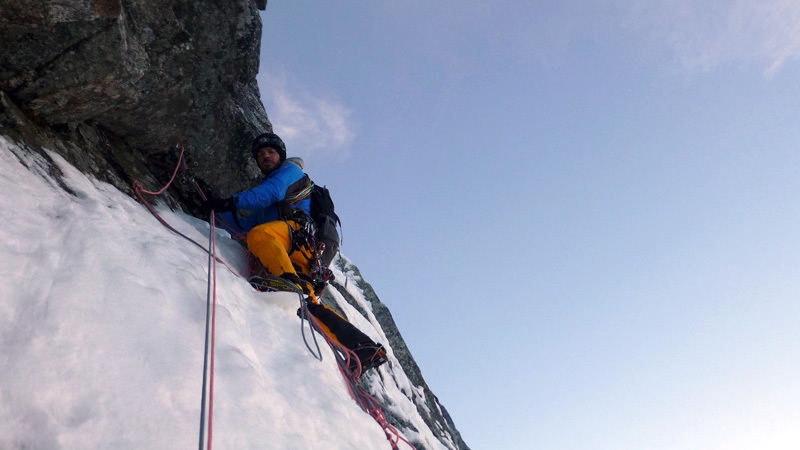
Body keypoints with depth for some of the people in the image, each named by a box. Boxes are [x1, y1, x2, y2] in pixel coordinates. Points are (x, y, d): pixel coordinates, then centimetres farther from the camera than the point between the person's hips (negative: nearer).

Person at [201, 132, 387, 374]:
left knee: (259, 234, -31)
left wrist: (232, 201, -8)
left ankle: (290, 280, -55)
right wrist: (219, 210, 28)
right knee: (308, 302, -13)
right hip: (298, 256, 7)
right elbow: (243, 226, 36)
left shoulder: (290, 170, 20)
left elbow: (272, 192, -3)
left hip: (300, 230, -7)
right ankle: (363, 348, -19)